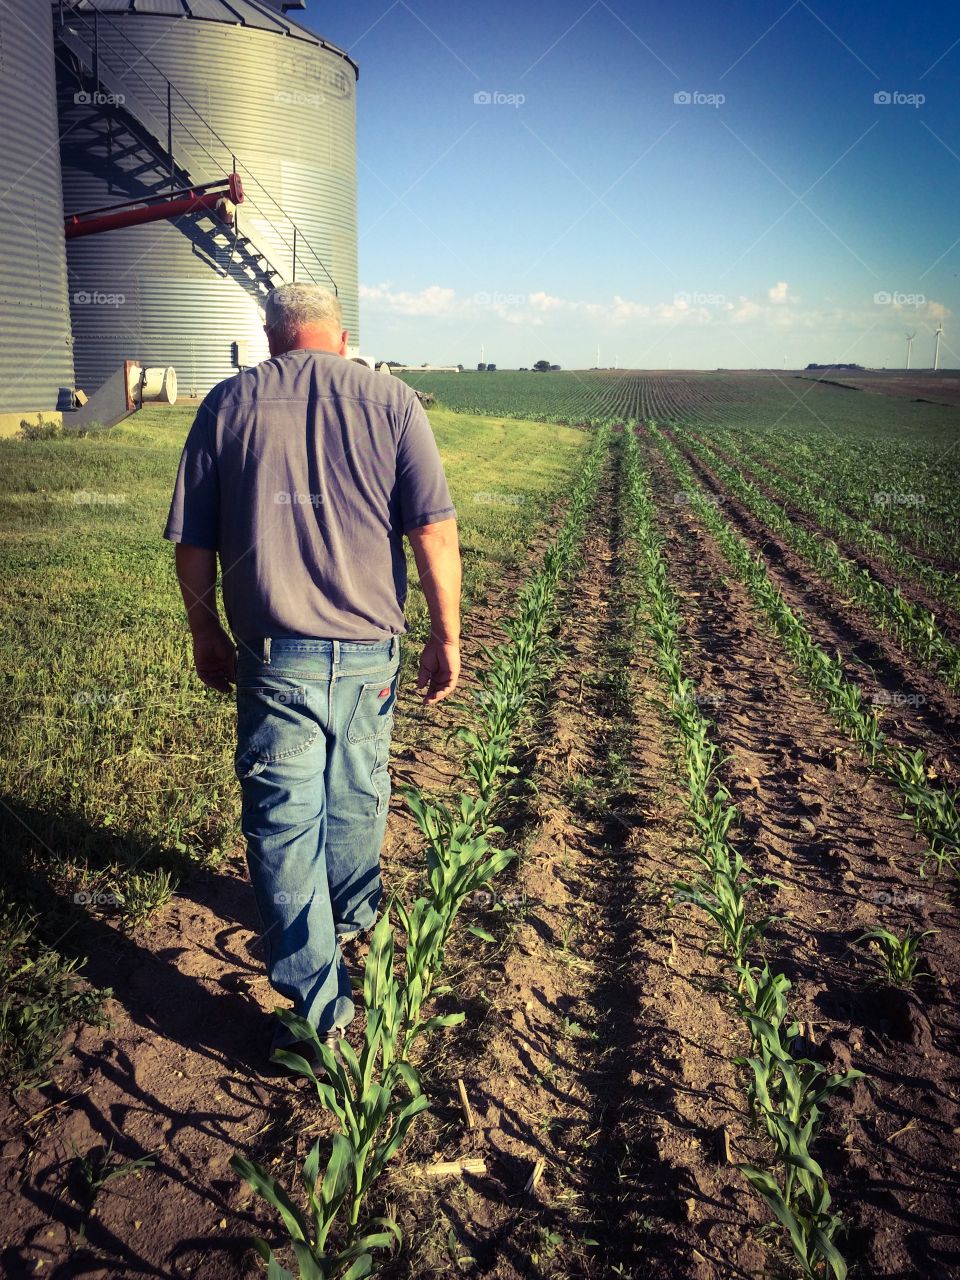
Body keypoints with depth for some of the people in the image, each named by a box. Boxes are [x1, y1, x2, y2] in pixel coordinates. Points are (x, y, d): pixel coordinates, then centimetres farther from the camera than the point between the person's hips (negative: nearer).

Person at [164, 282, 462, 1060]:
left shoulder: (228, 404, 2)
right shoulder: (390, 400, 0)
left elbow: (193, 542, 2)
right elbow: (434, 530, -7)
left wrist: (206, 633, 15)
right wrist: (447, 637, 0)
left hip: (273, 658, -1)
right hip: (368, 652, 2)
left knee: (283, 825, 5)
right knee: (358, 797, 23)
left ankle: (320, 1010, 8)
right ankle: (354, 915, 46)